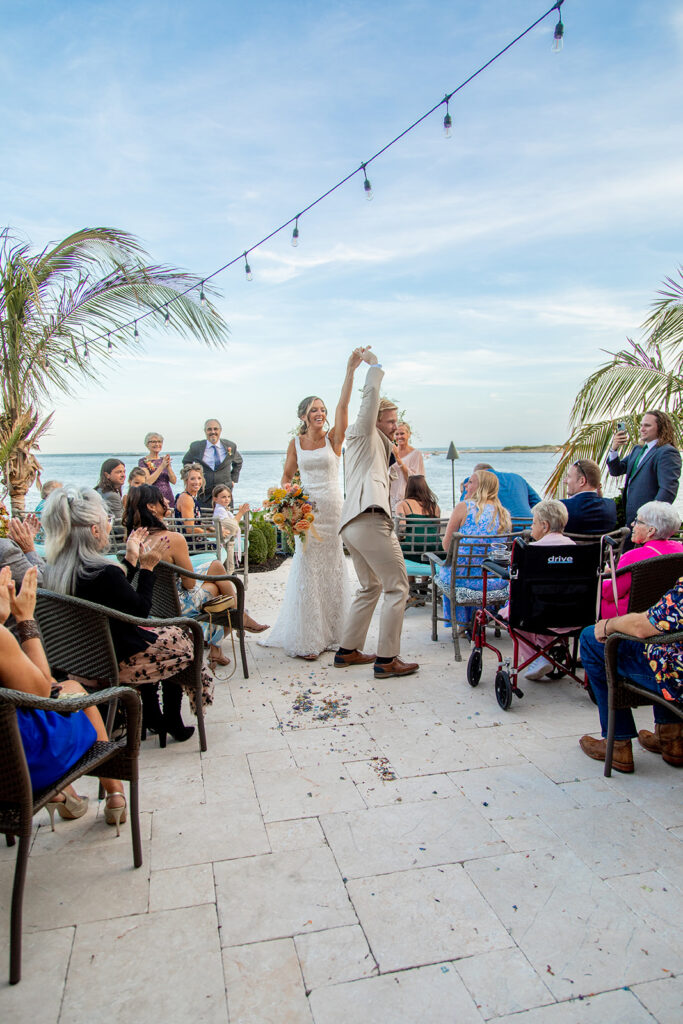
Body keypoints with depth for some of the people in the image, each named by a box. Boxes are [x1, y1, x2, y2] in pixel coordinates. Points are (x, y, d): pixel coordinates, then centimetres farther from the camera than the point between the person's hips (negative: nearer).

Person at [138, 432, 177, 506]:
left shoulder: (165, 459, 12)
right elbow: (148, 482, -14)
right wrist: (162, 466, -16)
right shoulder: (143, 461, -1)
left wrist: (168, 466, -11)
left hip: (168, 497, 4)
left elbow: (174, 481, 4)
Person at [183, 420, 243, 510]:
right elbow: (186, 461, 19)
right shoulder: (196, 447, 1)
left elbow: (238, 462, 23)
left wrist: (233, 479, 13)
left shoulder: (230, 446, 4)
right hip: (204, 494, -1)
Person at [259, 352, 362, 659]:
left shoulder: (333, 437, 1)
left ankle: (330, 633, 19)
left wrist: (350, 369, -23)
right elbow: (287, 476, 14)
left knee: (332, 570, 6)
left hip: (333, 510, 0)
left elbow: (343, 405, -12)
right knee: (307, 570, 0)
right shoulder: (295, 443, 6)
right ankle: (305, 639, 8)